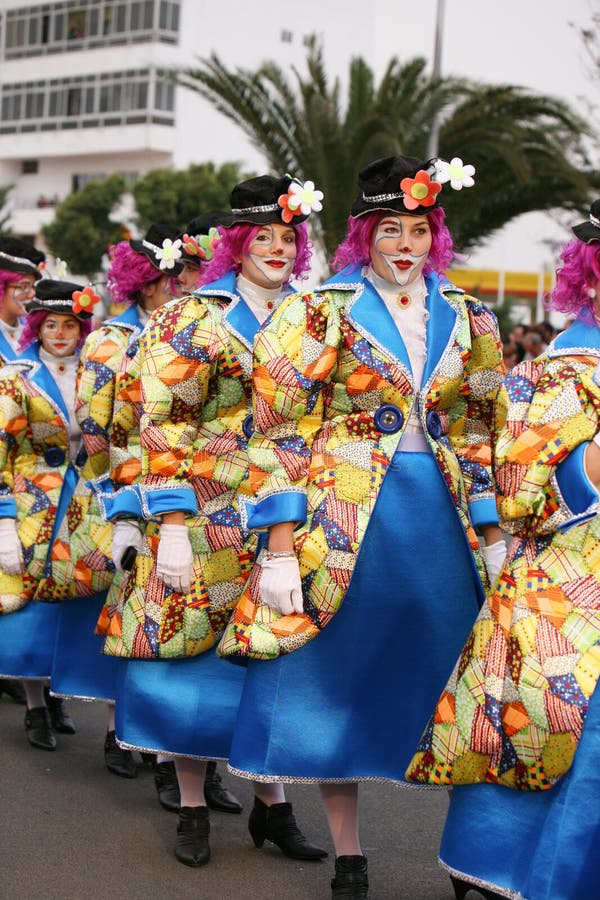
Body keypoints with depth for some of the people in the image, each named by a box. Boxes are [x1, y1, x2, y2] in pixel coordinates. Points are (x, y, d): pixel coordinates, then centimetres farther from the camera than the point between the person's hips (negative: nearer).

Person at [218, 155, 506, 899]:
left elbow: (479, 435, 14)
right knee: (334, 677, 4)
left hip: (442, 523, 3)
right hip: (345, 521, -3)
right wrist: (281, 546, -12)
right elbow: (281, 433, -6)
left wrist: (492, 535, 8)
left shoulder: (465, 319, 9)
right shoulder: (324, 312, -3)